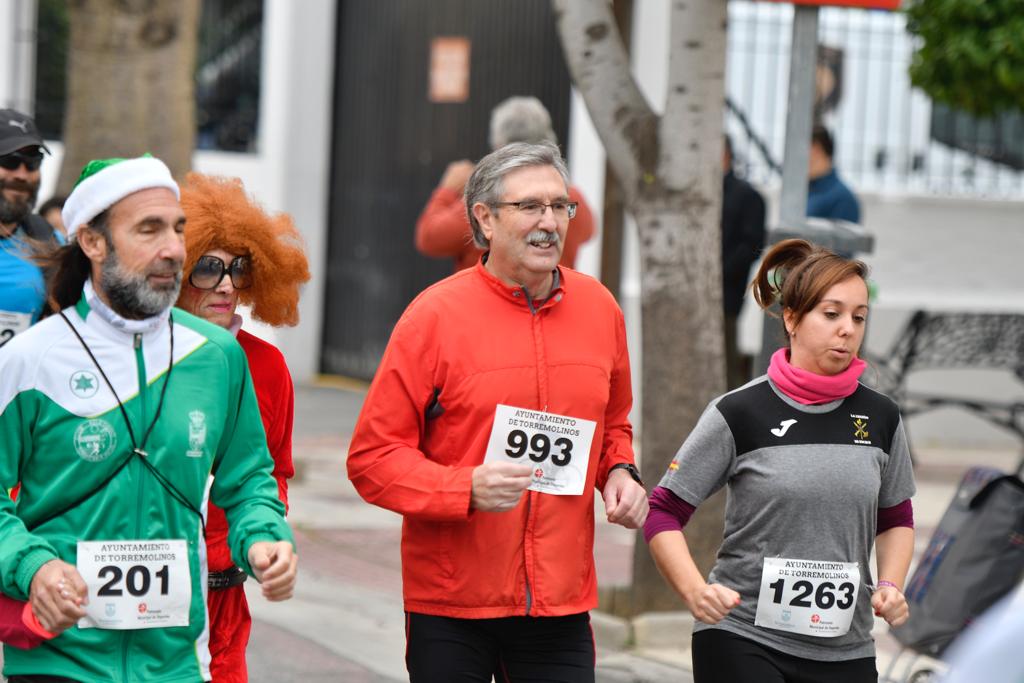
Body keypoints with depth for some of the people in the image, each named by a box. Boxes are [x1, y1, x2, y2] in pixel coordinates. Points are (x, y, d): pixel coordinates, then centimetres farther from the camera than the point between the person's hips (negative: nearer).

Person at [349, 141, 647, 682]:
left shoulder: (599, 308, 7)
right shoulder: (436, 314, -7)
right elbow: (372, 456, -7)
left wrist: (619, 473, 3)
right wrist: (467, 489, -21)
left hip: (561, 598, 3)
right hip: (451, 601, -3)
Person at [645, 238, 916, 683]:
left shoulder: (880, 418, 6)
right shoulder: (740, 413, -6)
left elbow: (896, 518, 20)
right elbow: (662, 512, -3)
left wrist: (890, 585, 1)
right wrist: (695, 590, -18)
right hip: (741, 640, -4)